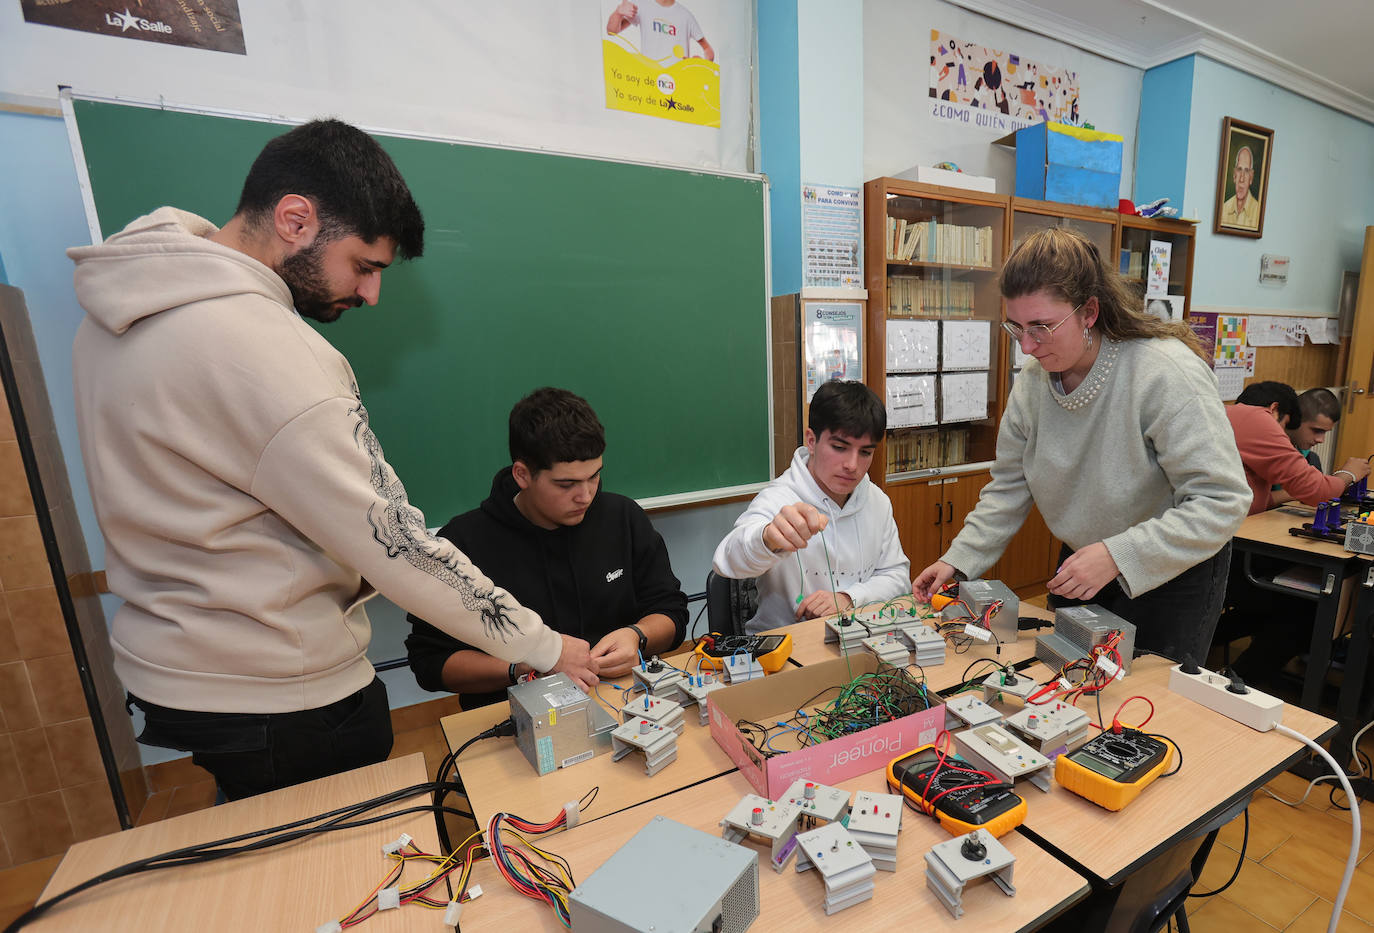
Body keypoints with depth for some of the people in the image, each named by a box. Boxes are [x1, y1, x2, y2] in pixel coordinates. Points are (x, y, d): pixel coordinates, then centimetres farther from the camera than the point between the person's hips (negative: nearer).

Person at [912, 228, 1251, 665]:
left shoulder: (1169, 373, -27)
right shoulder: (1032, 382, -9)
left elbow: (1222, 502, -25)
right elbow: (1008, 488, -2)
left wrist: (1117, 555, -34)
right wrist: (958, 560, -9)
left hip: (1173, 573, -5)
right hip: (1079, 564, 5)